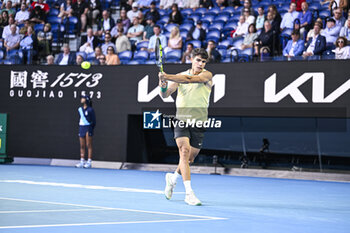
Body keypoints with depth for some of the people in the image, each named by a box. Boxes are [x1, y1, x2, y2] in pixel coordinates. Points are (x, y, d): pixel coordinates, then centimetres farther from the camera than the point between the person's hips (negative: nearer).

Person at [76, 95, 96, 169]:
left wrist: (90, 129, -13)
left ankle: (89, 162, -3)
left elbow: (94, 121, -6)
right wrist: (80, 128, 14)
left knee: (89, 146, -4)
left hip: (88, 127, -6)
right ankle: (82, 162, 9)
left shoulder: (90, 110, -7)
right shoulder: (80, 109, 13)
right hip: (81, 127, 6)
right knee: (82, 146, 6)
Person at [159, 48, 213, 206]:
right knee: (184, 150, -19)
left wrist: (167, 77, -29)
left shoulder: (207, 75, -2)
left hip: (199, 122, 1)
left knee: (190, 158, 9)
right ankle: (189, 193, -20)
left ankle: (173, 178, 39)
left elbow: (190, 79, -21)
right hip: (181, 120, -1)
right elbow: (165, 95, -1)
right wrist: (163, 86, -24)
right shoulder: (180, 76, 5)